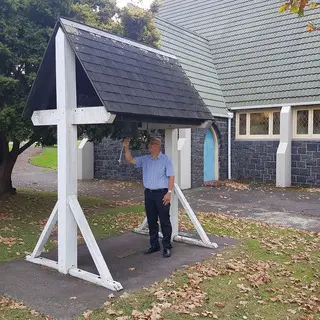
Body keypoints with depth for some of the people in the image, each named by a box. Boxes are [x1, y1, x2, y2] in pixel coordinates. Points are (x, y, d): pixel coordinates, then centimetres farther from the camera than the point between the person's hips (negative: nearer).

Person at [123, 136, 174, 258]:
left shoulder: (166, 159, -5)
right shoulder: (145, 159, 10)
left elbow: (171, 177, -8)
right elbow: (130, 159, 8)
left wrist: (169, 192, -16)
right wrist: (126, 147, -5)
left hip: (162, 194, -5)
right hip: (148, 193, 5)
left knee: (165, 221, -1)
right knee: (151, 221, 11)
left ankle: (167, 247, 8)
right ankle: (154, 245, 23)